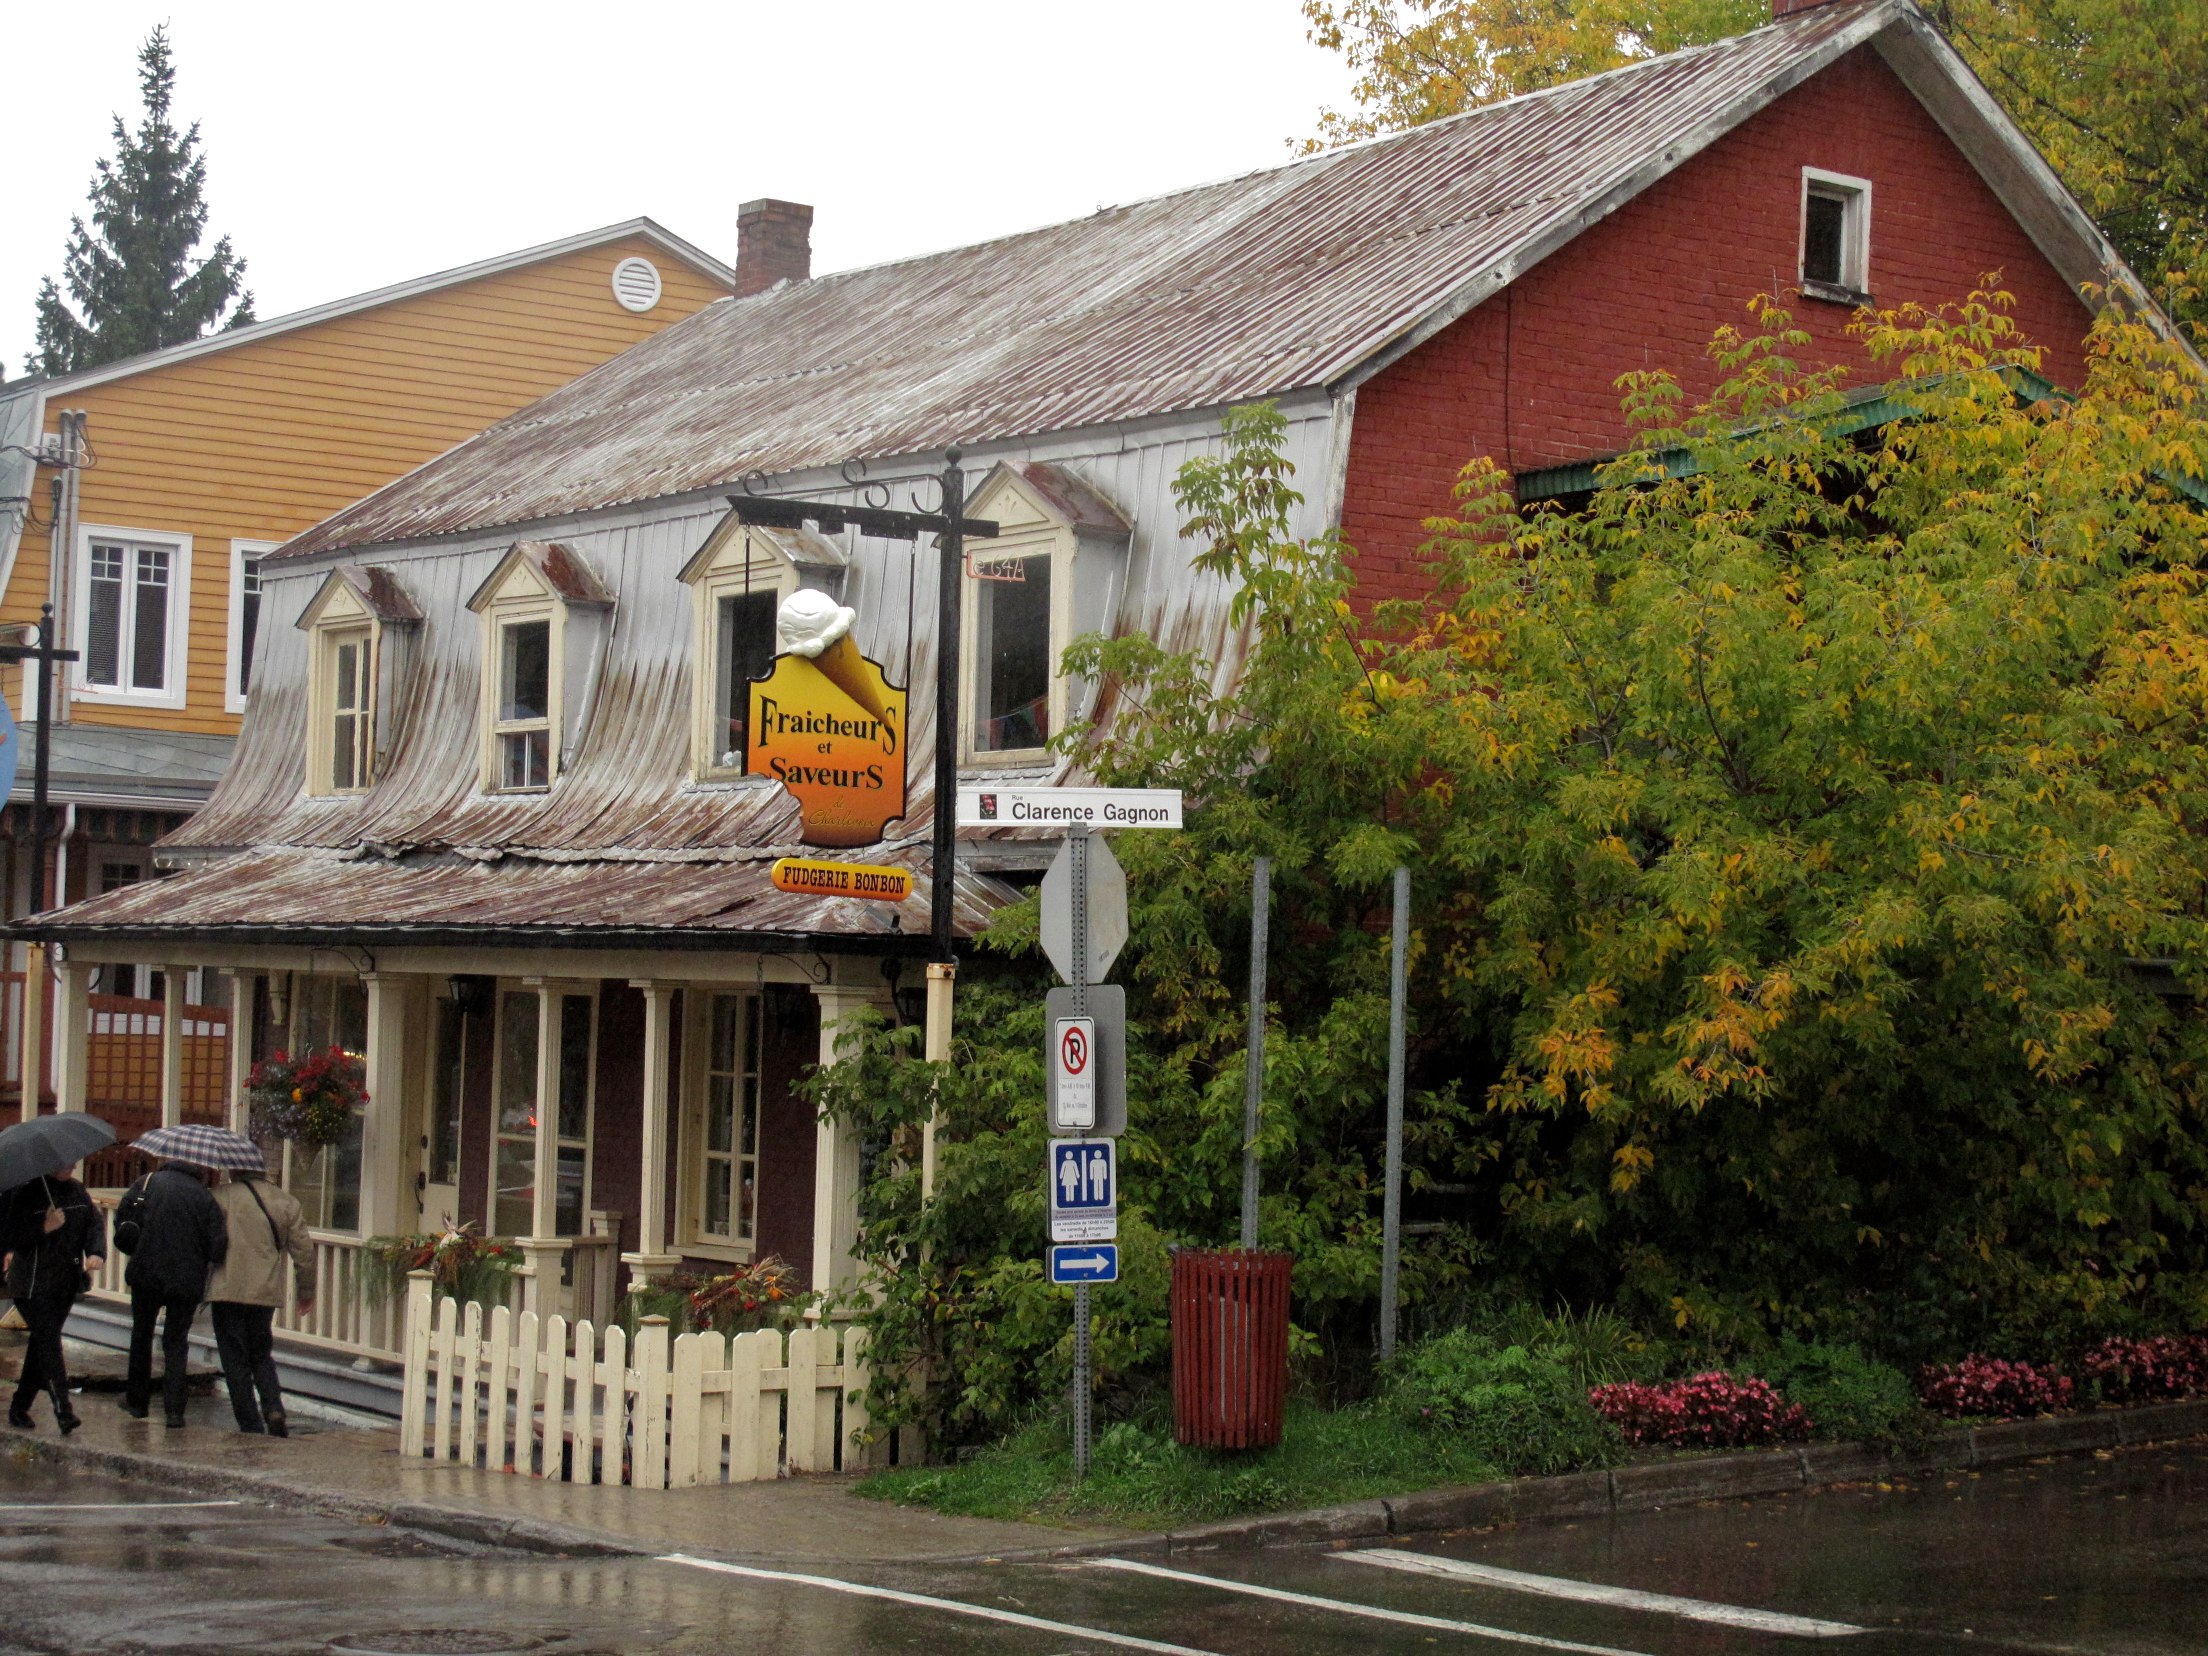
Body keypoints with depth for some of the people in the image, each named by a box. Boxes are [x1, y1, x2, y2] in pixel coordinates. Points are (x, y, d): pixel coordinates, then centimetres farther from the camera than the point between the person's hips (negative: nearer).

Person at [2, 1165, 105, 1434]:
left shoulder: (78, 1192, 8)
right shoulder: (27, 1192, -10)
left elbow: (95, 1223, 8)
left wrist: (96, 1252, -11)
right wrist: (44, 1228, -24)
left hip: (66, 1283, 6)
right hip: (32, 1286, -6)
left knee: (43, 1342, 11)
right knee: (49, 1342, -13)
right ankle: (63, 1410, -19)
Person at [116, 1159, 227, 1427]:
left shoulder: (147, 1183, 2)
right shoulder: (203, 1195, -5)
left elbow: (122, 1219, 3)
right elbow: (218, 1241, -12)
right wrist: (203, 1267, 4)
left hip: (146, 1274, 1)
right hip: (187, 1281, -1)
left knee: (141, 1335, 19)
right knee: (177, 1341, 8)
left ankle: (136, 1400, 26)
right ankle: (175, 1409, -1)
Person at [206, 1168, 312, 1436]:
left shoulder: (220, 1196, -5)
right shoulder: (287, 1202, 6)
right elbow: (303, 1250, 8)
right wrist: (306, 1291, 18)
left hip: (227, 1292, -4)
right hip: (266, 1293, 4)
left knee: (236, 1362, 4)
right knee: (262, 1355, 20)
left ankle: (251, 1426, 2)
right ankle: (274, 1409, 0)